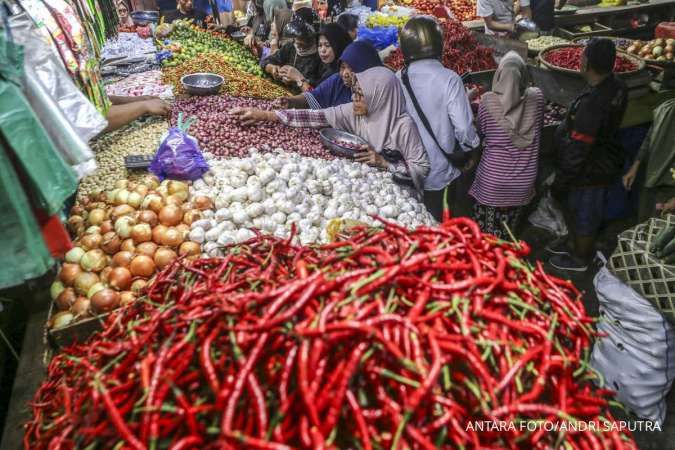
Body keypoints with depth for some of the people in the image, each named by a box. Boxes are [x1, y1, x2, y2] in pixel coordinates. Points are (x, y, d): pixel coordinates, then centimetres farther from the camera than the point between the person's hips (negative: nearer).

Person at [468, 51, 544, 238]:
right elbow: (539, 126, 7)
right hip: (524, 180, 3)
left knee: (483, 233, 17)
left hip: (493, 179, -2)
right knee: (507, 232, 20)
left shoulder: (488, 100, -16)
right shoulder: (537, 97, -10)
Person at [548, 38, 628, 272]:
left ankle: (580, 258, 38)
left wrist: (561, 183, -19)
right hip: (603, 162, 8)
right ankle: (574, 243, 51)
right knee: (576, 208, 28)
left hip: (590, 173, -8)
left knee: (583, 215, 14)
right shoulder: (616, 86, -8)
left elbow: (577, 151, -29)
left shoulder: (591, 104, -35)